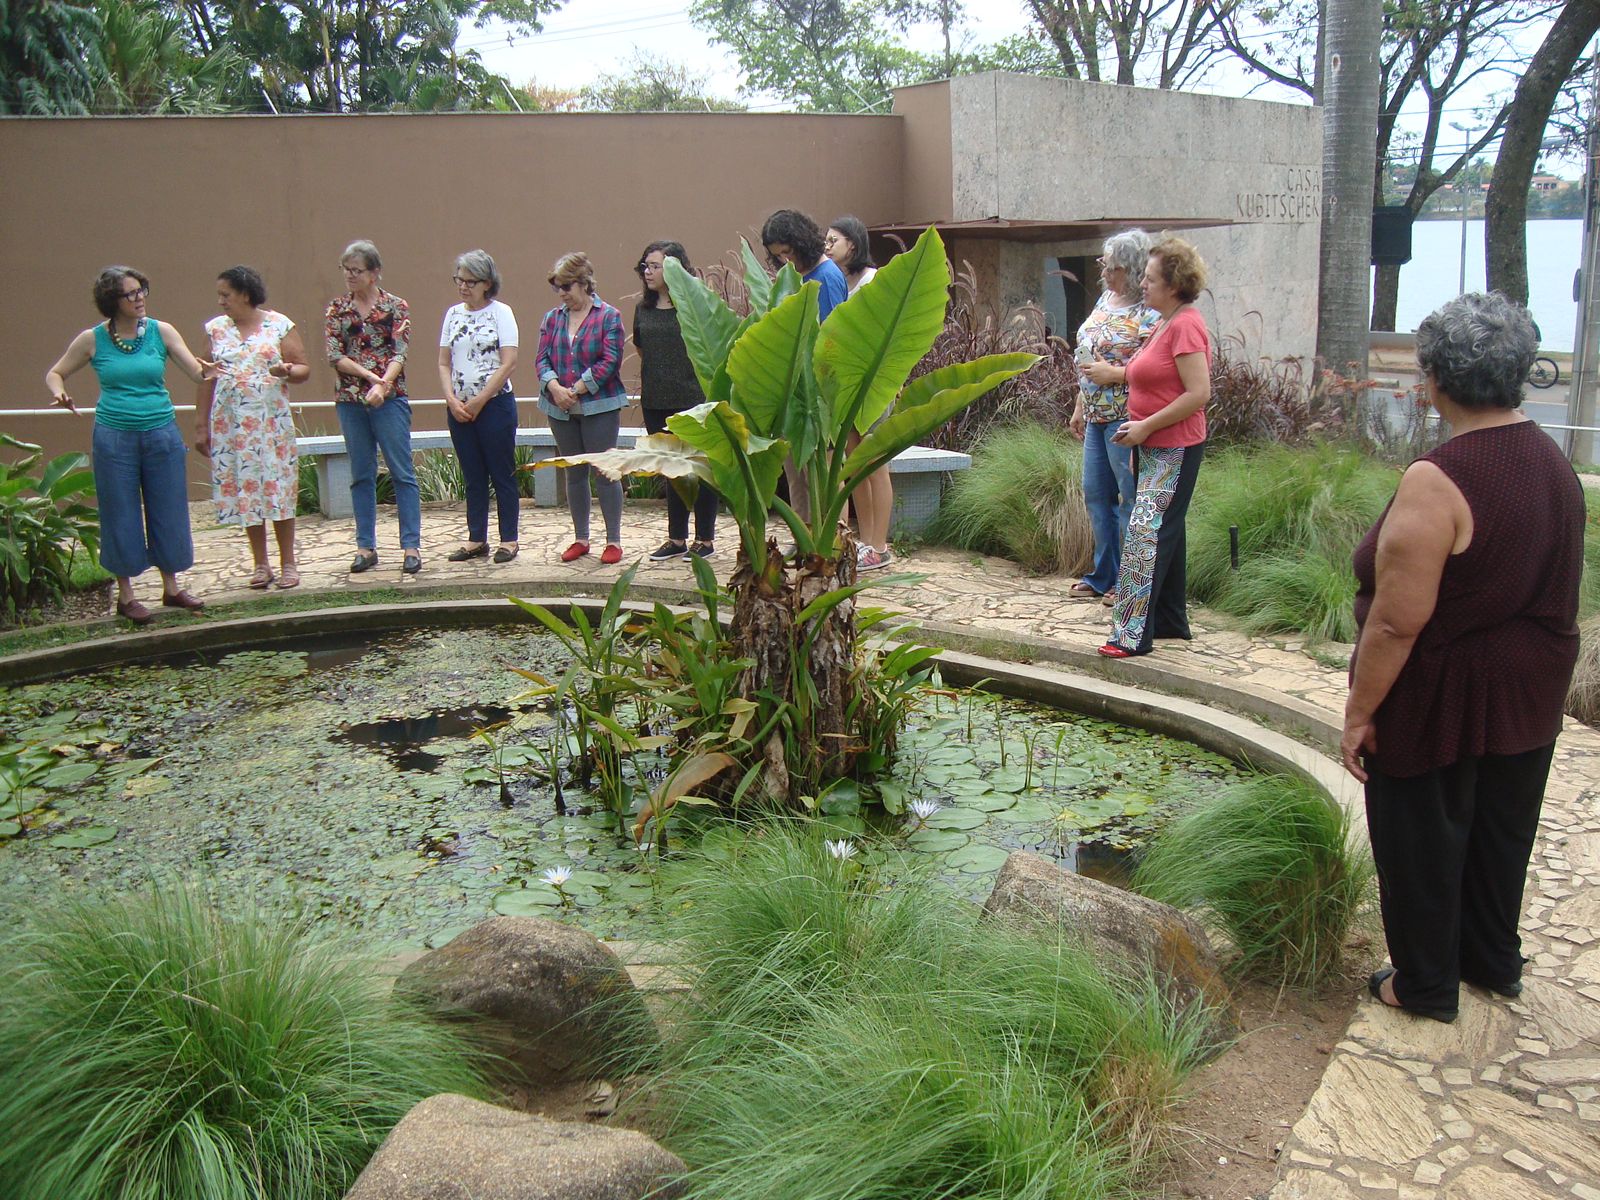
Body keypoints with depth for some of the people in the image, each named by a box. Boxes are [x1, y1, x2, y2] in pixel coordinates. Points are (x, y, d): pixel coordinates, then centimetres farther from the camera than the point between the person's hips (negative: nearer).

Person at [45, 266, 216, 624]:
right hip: (114, 437, -1)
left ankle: (171, 587, 23)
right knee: (122, 515, 5)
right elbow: (55, 373, 8)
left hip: (162, 434, 2)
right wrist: (59, 393, -13)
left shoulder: (161, 332, -1)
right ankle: (126, 595, 16)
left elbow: (196, 372, -8)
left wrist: (208, 371, -31)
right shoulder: (92, 339, -2)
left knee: (168, 511, 9)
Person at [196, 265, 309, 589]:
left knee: (277, 487, -3)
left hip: (272, 421, -3)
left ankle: (288, 564, 7)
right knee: (243, 489, 3)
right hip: (229, 423, 3)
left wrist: (287, 370, -20)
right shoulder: (215, 329, 9)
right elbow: (206, 380, 10)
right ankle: (260, 565, 13)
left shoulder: (280, 325, 1)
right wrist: (200, 426, 7)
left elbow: (304, 369, 3)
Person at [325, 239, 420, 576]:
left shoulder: (396, 306, 1)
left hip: (389, 399, -3)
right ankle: (365, 547, 14)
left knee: (402, 472, -3)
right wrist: (369, 375, -14)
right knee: (361, 475, 8)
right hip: (351, 400, 3)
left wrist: (382, 384, -23)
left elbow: (400, 353, -8)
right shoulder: (337, 309, 8)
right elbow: (335, 355, 0)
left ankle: (411, 546, 1)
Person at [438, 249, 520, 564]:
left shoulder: (501, 312, -5)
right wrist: (452, 400, -5)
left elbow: (509, 363, -11)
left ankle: (508, 540, 9)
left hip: (495, 405, -5)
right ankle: (476, 539, 17)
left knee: (502, 474, 1)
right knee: (472, 476, 10)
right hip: (459, 408, 5)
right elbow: (444, 363, 10)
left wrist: (478, 402, -12)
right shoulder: (453, 314, 10)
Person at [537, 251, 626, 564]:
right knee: (574, 474, 12)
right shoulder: (552, 318, 11)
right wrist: (555, 388, -15)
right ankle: (580, 538, 22)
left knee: (605, 472, -3)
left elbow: (610, 361, -11)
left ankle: (614, 541, 6)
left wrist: (577, 390, -15)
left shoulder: (608, 316, -3)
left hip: (599, 406, -5)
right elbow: (543, 359, 5)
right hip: (561, 410, 5)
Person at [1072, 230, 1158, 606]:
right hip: (1097, 416, 9)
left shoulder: (1148, 313, -15)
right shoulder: (1106, 300, 13)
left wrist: (1113, 373, -19)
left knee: (1131, 499, -1)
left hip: (1126, 418, -9)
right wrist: (1080, 406, 20)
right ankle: (1103, 577, 28)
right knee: (1096, 496, 15)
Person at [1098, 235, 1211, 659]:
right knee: (1164, 533, 16)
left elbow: (1198, 393, -23)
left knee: (1145, 535, -13)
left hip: (1174, 449, -11)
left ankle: (1133, 633, -11)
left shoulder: (1185, 325, -16)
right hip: (1151, 447, 11)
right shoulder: (1164, 324, 15)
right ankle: (1170, 621, 28)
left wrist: (1145, 426, -20)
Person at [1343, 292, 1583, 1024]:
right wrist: (1533, 674, 22)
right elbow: (1545, 589, 10)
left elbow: (1398, 621, -26)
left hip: (1440, 704, -8)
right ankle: (1494, 962, 42)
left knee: (1422, 845, 11)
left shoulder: (1437, 482, -26)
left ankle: (1426, 986, 27)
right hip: (1530, 694, 8)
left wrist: (1359, 713, -16)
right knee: (1500, 833, 23)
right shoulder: (1553, 463, 0)